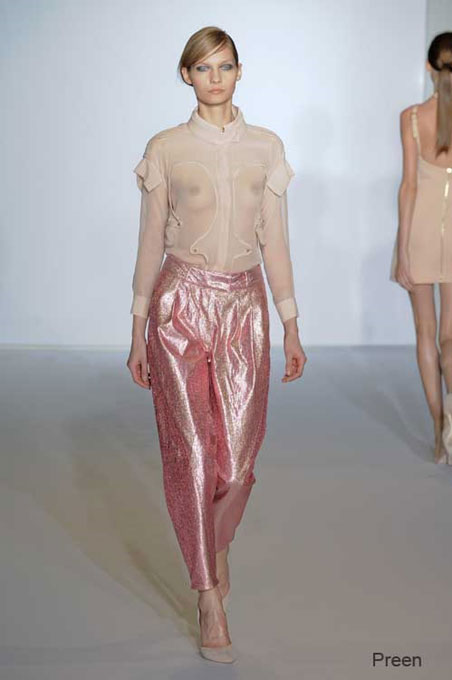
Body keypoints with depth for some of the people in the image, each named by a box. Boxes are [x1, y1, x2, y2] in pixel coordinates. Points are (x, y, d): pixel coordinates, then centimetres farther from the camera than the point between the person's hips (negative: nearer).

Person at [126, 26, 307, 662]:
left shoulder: (266, 146, 7)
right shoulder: (165, 148, 2)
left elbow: (275, 240, 7)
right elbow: (150, 242, 4)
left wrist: (292, 326, 5)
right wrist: (139, 330, 3)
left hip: (244, 305, 2)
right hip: (181, 304, -1)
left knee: (239, 453, 1)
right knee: (191, 451, -1)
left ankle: (218, 544, 33)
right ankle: (210, 599, 10)